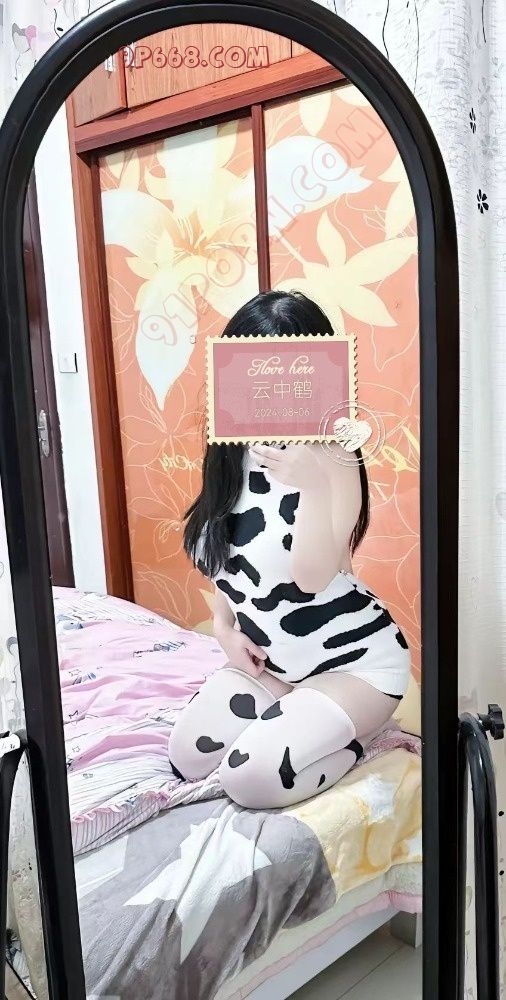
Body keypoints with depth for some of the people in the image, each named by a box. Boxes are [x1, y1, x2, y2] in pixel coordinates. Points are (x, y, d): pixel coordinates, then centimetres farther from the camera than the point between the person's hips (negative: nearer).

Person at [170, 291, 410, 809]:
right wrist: (225, 625, 0)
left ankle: (356, 739, 6)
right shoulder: (232, 452, 0)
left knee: (250, 777, -21)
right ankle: (296, 716, 14)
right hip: (268, 658, 7)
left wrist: (312, 485, -39)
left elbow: (314, 576, -27)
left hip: (353, 662, -6)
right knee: (188, 759, -6)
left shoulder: (332, 458, -20)